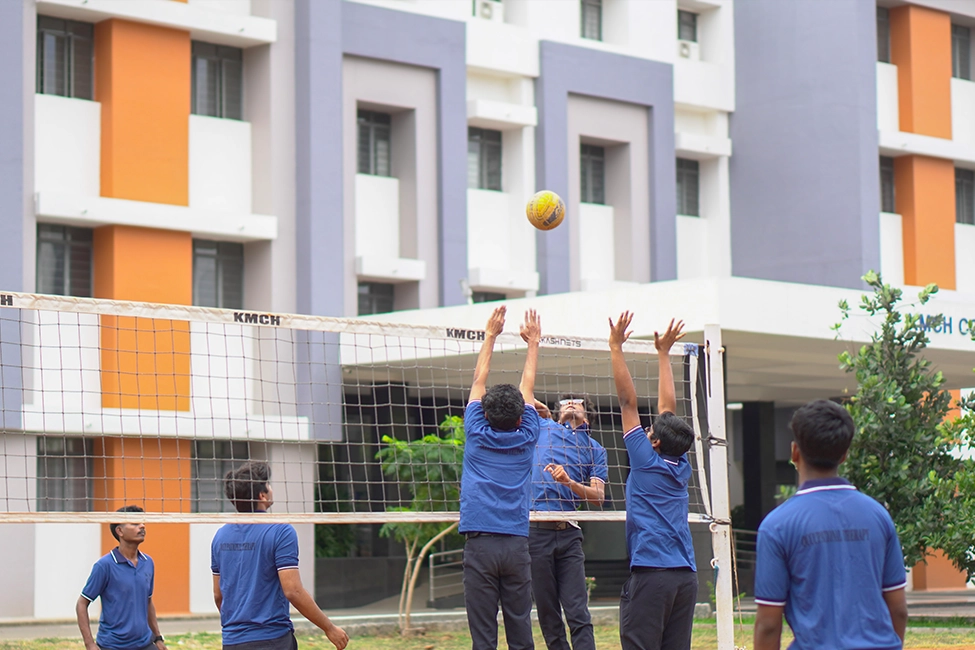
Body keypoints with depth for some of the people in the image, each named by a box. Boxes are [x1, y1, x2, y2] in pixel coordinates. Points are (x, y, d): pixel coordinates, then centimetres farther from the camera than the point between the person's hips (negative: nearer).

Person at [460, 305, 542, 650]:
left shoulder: (477, 435, 4)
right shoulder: (526, 439, 7)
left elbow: (478, 381, 16)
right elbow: (528, 388, 21)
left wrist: (490, 335, 25)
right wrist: (533, 342, 33)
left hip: (480, 543, -1)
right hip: (517, 545, 1)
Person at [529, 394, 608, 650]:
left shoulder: (595, 450, 17)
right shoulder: (543, 427, 17)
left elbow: (598, 497, 4)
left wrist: (569, 482, -9)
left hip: (568, 533, 0)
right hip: (536, 530, 0)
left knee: (578, 614, -8)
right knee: (548, 614, 1)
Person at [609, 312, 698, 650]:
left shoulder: (646, 462, -3)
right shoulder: (681, 467, 11)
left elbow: (628, 401, -3)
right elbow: (668, 406, 20)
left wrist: (616, 347, 0)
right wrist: (664, 354, 29)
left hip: (651, 574, -7)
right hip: (686, 575, 7)